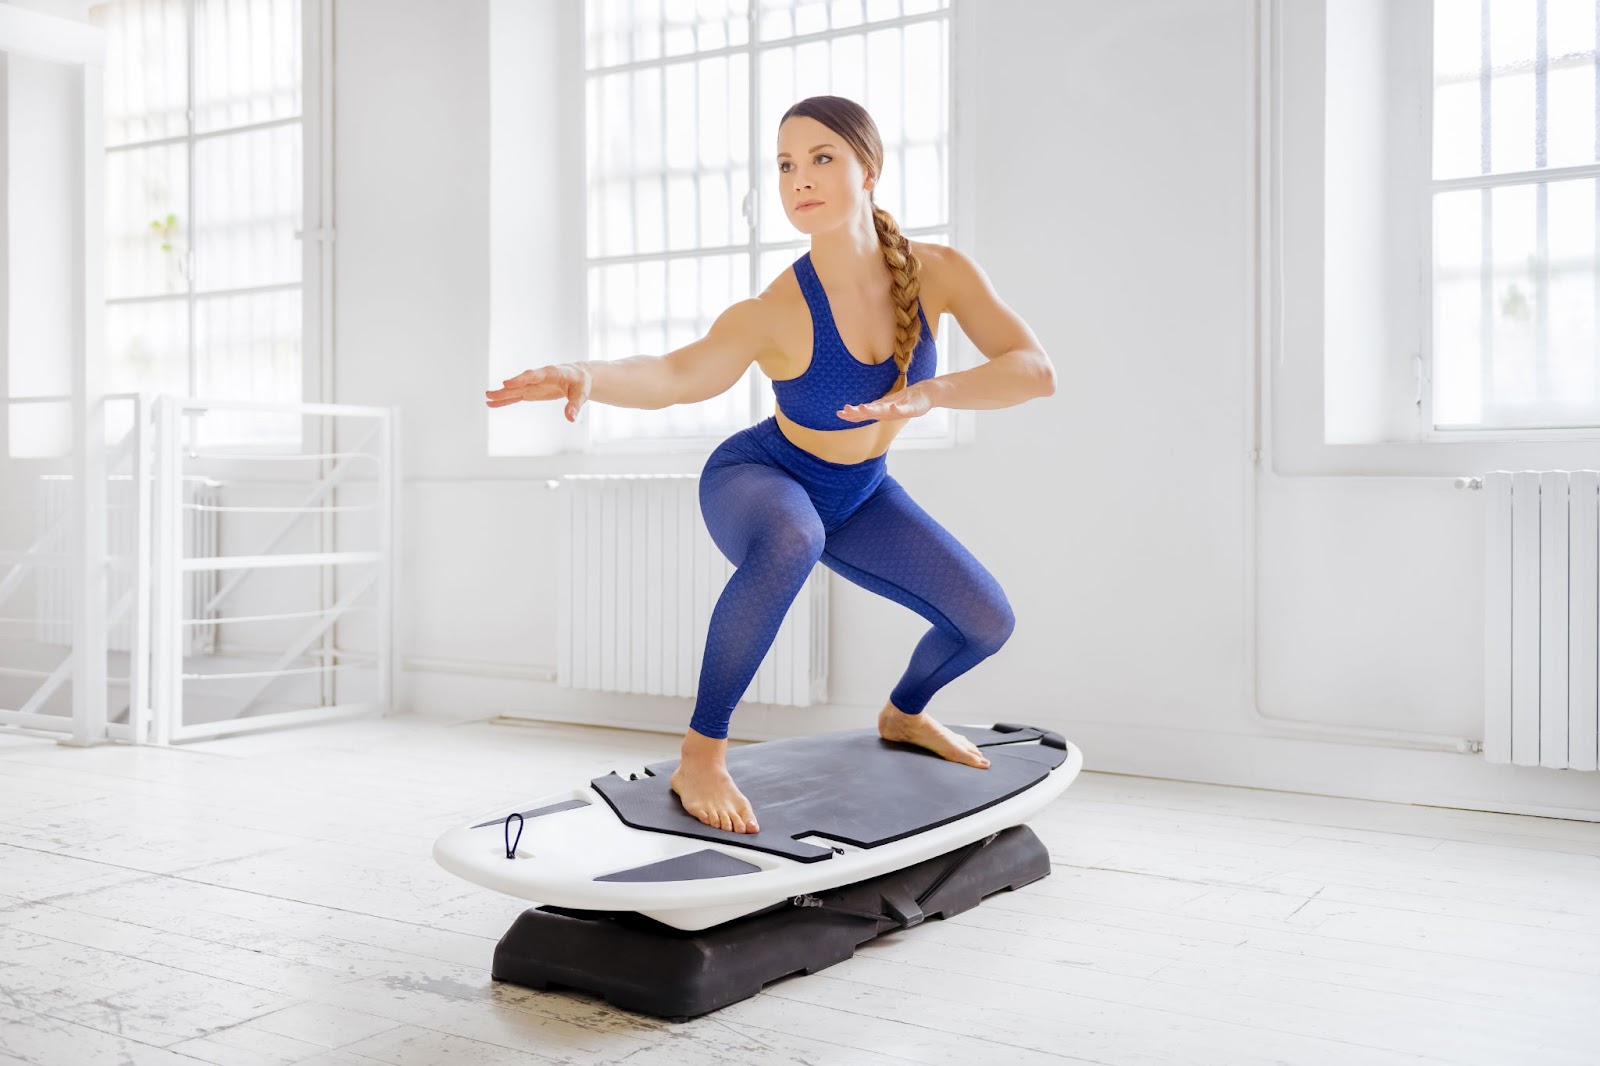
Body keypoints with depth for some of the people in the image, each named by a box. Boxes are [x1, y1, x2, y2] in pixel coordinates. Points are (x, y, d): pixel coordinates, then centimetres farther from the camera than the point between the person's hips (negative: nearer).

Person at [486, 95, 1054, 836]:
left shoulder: (939, 272, -22)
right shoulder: (777, 312, -33)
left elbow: (1036, 370, -28)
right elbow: (675, 374, -49)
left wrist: (928, 393, -45)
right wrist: (589, 376, -70)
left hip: (856, 494, 5)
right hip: (758, 481, -5)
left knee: (986, 620, 3)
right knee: (792, 542, -42)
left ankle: (903, 715, 36)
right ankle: (702, 755, -29)